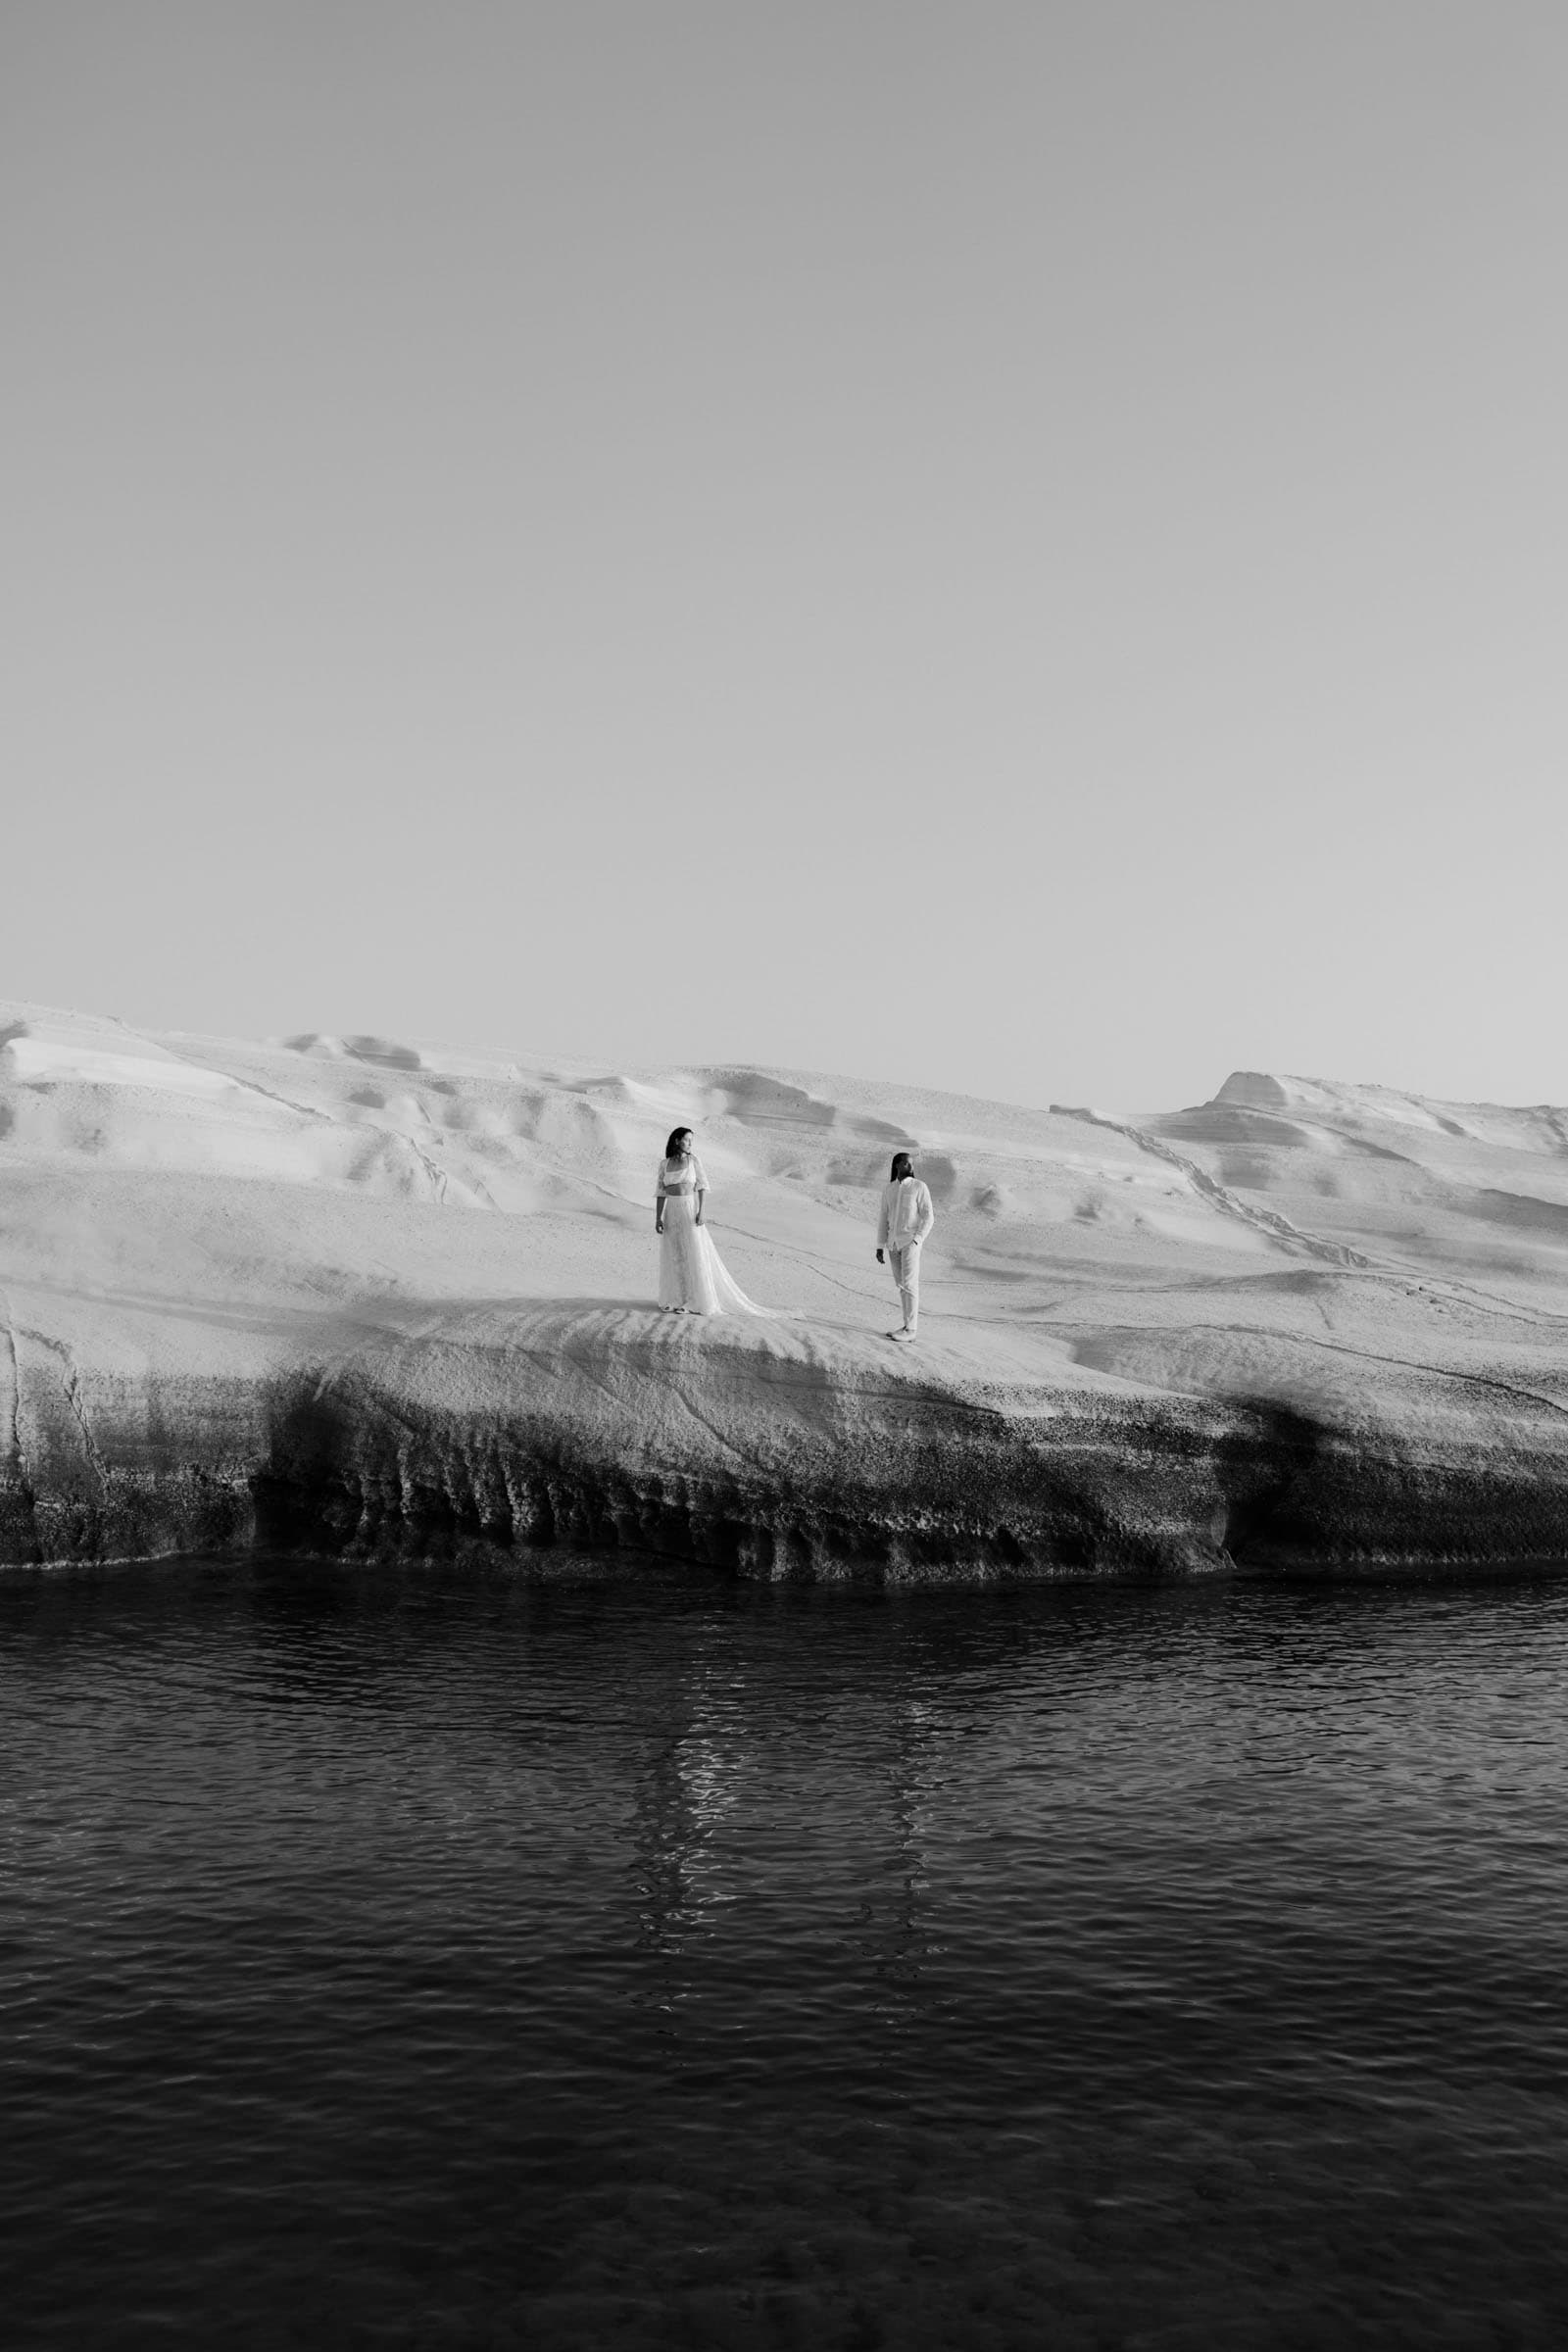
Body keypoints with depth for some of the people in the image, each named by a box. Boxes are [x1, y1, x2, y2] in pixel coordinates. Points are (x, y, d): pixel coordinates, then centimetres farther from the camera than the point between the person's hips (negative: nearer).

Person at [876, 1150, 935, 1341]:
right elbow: (883, 1218, 13)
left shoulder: (919, 1187, -5)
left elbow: (929, 1217, -8)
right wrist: (880, 1247, 8)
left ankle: (910, 1330, -8)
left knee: (909, 1284, -10)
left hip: (911, 1241, -6)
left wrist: (916, 1240, -18)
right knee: (902, 1285, 8)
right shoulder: (888, 1189, 10)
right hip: (893, 1243, 6)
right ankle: (909, 1326, 14)